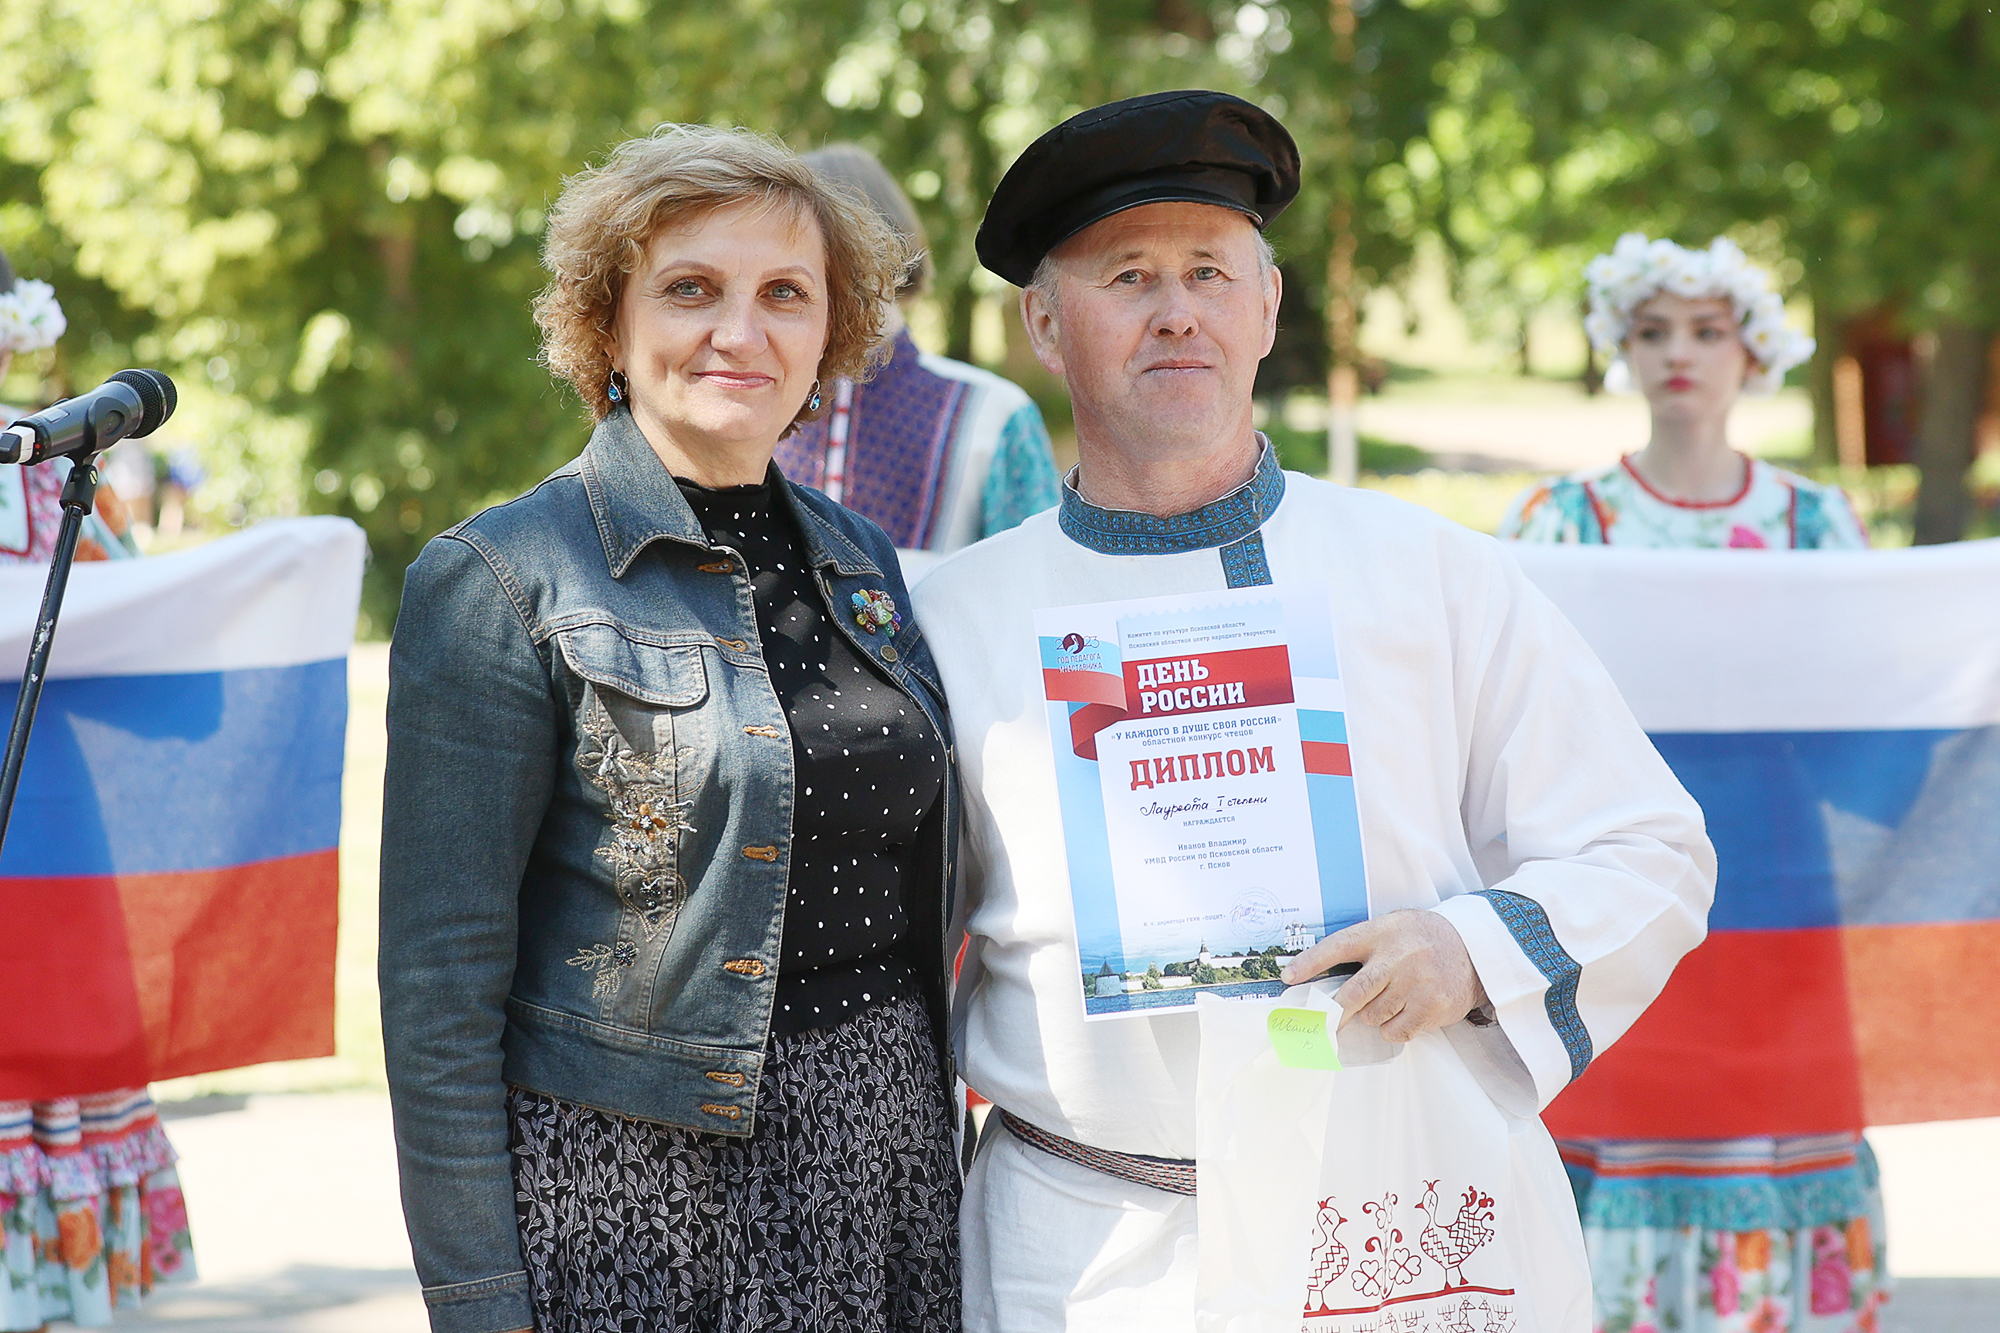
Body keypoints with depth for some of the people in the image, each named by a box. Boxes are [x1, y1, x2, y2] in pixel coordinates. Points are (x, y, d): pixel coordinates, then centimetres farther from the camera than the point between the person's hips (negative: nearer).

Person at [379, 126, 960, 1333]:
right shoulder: (502, 582, -8)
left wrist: (938, 1137, 14)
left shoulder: (863, 563, 11)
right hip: (630, 1183, -5)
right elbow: (442, 975, -11)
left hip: (888, 1153, 5)